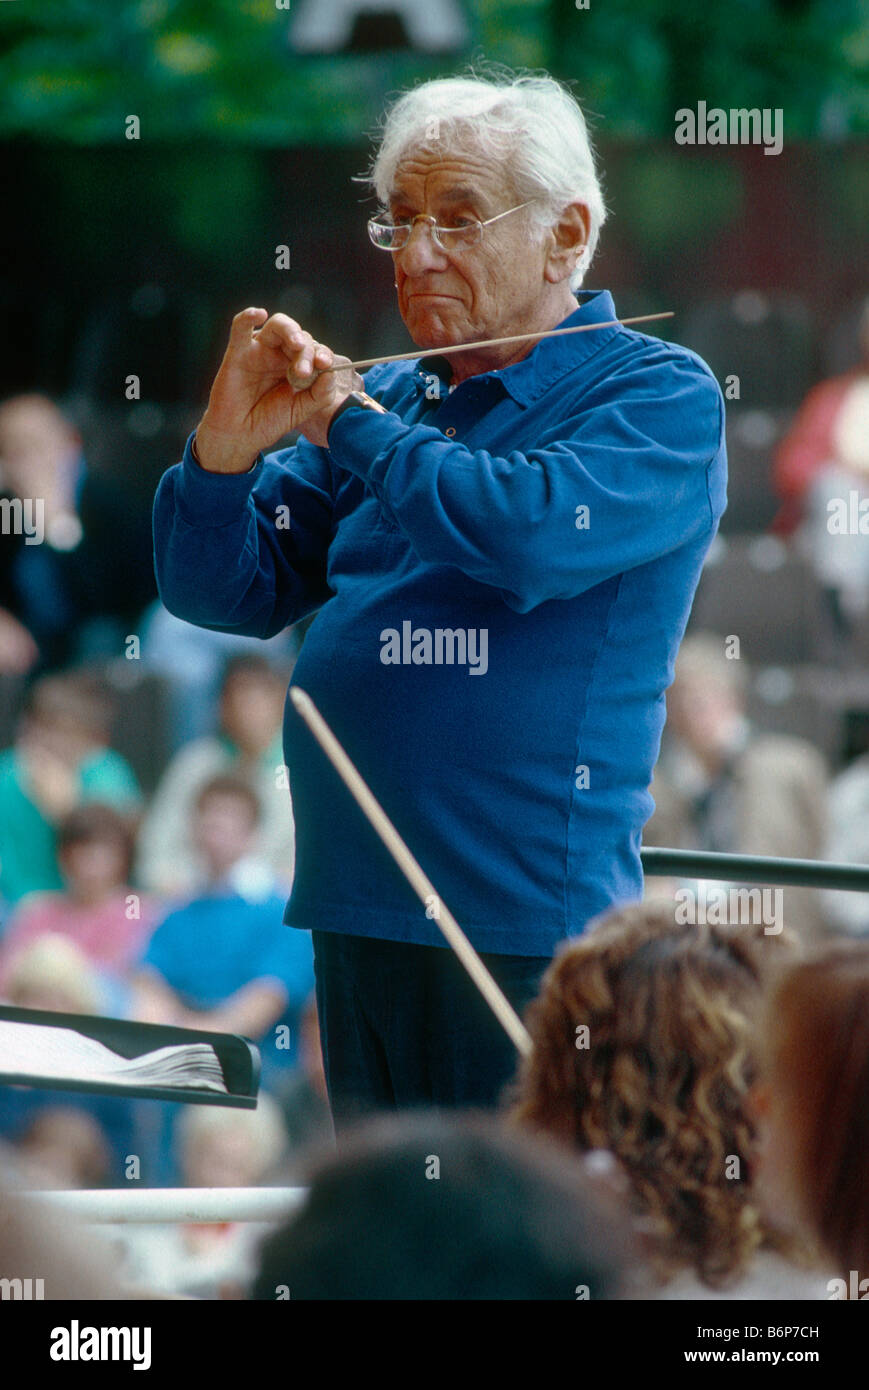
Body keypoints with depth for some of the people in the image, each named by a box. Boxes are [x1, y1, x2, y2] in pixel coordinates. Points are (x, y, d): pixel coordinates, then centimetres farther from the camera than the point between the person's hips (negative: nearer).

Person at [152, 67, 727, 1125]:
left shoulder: (661, 396, -3)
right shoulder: (387, 398, 15)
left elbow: (535, 534, -22)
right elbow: (223, 591, 14)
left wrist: (353, 425, -8)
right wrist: (226, 449, -6)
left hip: (526, 929, -6)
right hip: (356, 916, 6)